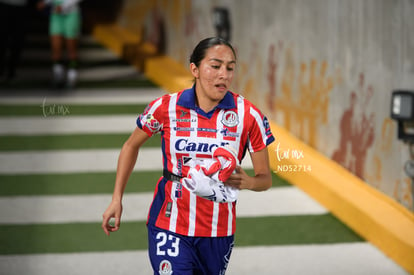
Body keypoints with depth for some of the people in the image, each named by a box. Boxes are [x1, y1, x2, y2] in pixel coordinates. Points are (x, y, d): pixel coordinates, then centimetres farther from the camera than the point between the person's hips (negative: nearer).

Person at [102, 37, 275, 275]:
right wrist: (117, 200, 6)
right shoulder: (166, 107, -8)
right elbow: (132, 146, 11)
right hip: (169, 226, -2)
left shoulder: (249, 115, -7)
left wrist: (247, 182, -24)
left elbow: (265, 179, 0)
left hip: (219, 232, 2)